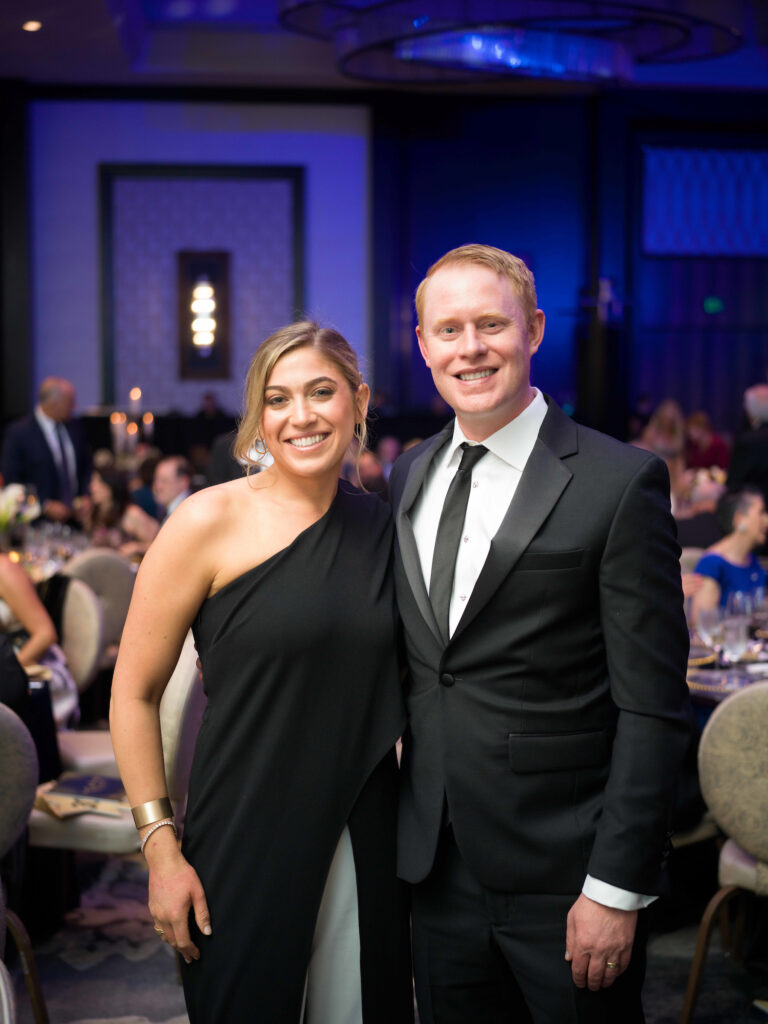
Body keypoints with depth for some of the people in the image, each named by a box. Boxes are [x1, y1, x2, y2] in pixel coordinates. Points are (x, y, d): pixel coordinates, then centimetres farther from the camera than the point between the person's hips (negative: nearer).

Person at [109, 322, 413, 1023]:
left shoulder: (380, 524, 4)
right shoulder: (212, 521, -10)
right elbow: (134, 693, -6)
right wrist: (161, 852, -10)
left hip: (365, 842, 4)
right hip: (246, 846, -4)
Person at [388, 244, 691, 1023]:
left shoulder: (619, 482, -10)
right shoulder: (409, 476, 9)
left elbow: (652, 707, -12)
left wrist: (617, 887, -15)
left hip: (563, 880, -5)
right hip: (436, 870, 5)